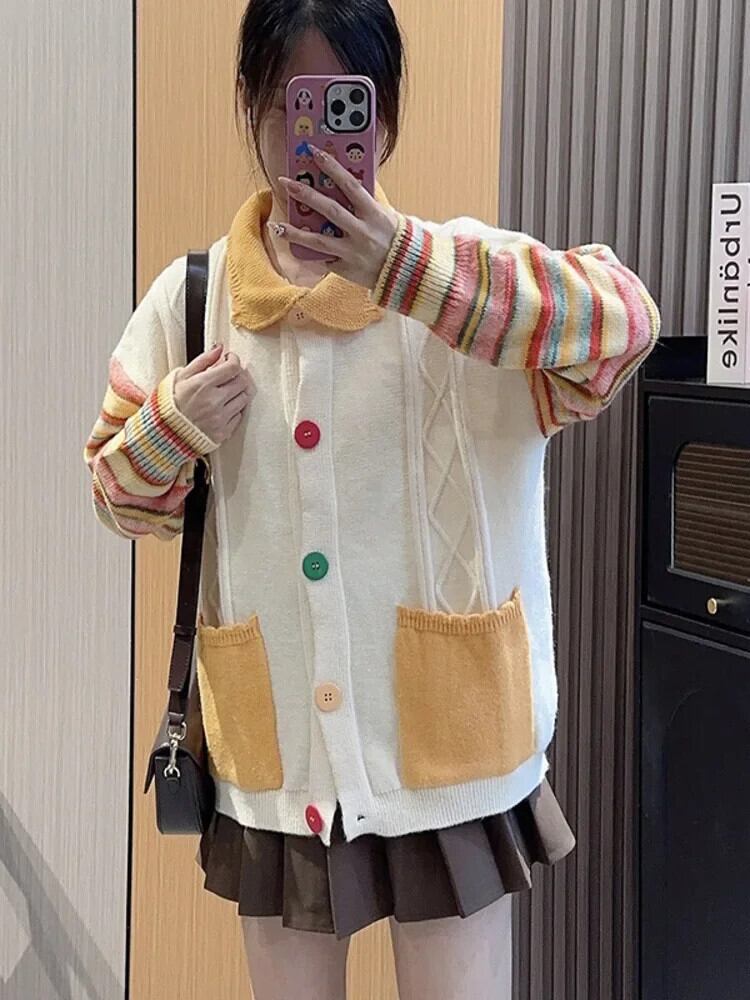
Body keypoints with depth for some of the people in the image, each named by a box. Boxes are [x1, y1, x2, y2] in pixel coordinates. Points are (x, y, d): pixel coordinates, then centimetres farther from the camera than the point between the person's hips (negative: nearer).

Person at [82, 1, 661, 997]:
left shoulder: (458, 274, -8)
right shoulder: (192, 295, 1)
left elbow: (623, 318, -26)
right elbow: (122, 497, 9)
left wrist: (405, 266, -36)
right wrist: (171, 429, -13)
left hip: (445, 750, -2)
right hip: (276, 758, 3)